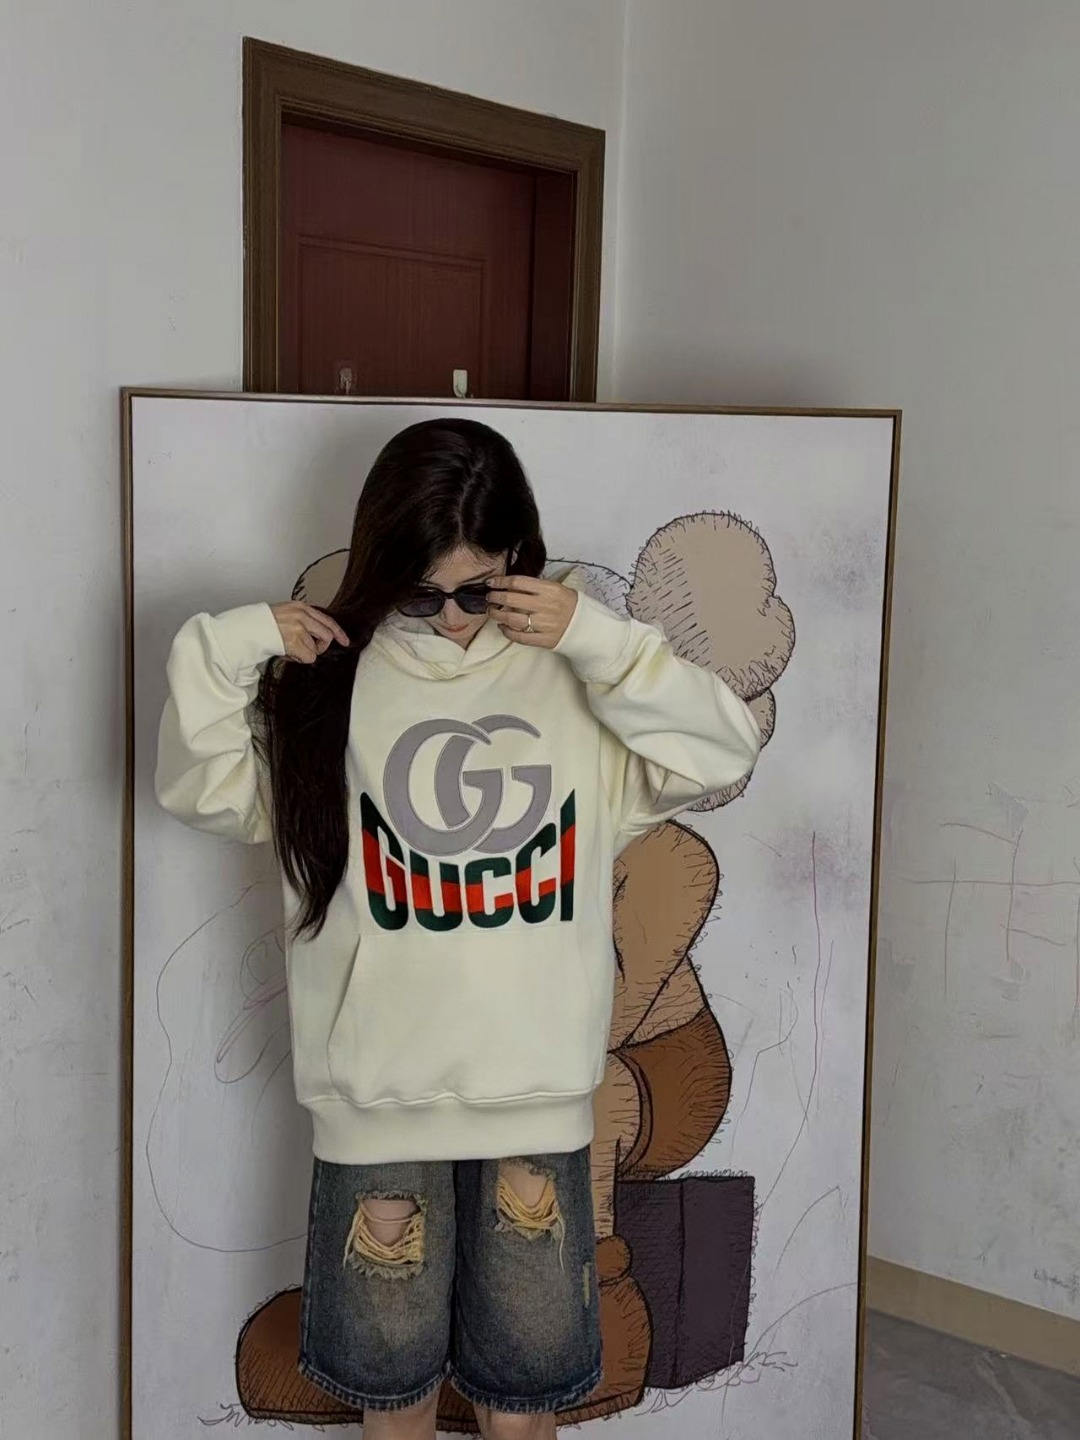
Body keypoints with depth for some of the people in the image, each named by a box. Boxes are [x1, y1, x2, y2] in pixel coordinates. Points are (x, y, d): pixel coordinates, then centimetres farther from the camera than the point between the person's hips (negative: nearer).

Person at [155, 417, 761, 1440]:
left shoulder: (572, 674, -1)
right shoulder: (329, 677, -2)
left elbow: (722, 752, -8)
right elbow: (201, 788, -2)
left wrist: (601, 639, -17)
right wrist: (230, 647, -15)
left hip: (536, 1080, 1)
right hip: (381, 1081, 0)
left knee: (527, 1357, 17)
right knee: (390, 1357, 17)